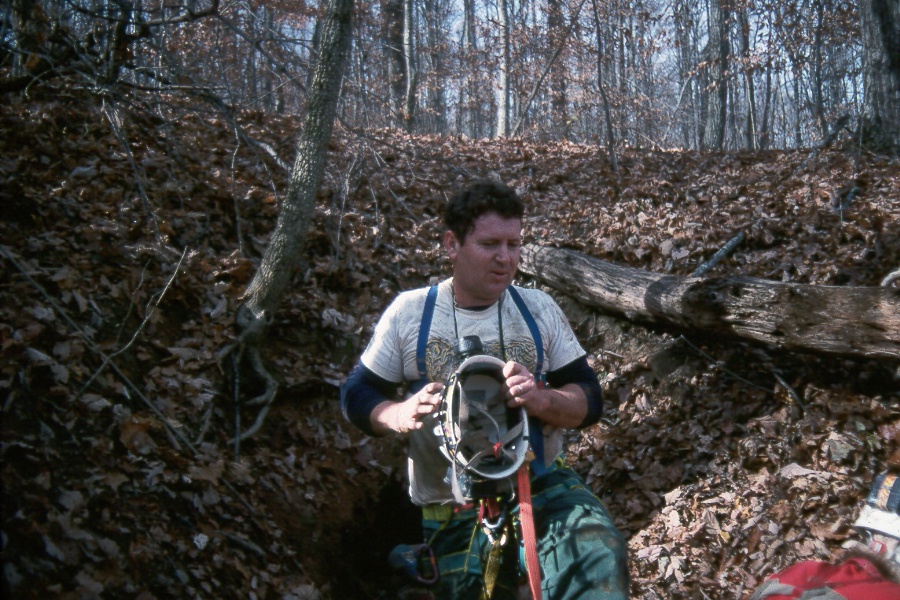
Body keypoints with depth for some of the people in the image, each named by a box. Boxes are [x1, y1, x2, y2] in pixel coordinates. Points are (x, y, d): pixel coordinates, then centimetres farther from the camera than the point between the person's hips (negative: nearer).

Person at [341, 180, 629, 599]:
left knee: (599, 558, -30)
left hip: (542, 486, 0)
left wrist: (540, 400, -23)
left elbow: (589, 401, 0)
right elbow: (356, 395, 4)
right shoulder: (409, 312, -1)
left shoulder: (538, 309, 1)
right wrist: (401, 415, -19)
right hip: (452, 513, 1)